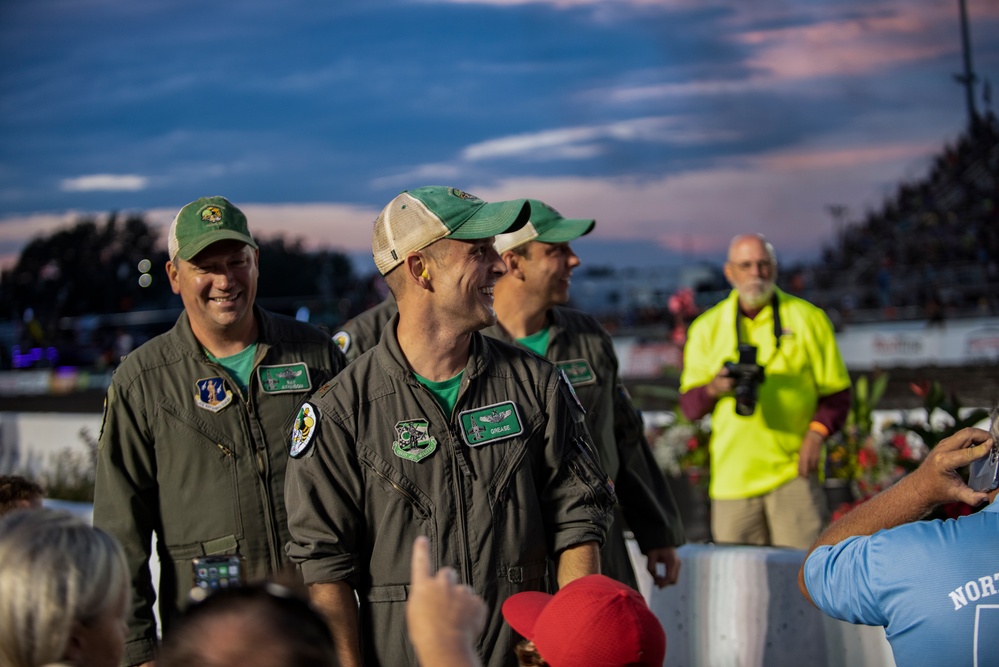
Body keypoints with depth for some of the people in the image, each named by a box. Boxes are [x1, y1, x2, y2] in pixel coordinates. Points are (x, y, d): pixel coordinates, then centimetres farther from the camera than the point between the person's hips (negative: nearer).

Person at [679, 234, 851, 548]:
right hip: (732, 474, 2)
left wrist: (817, 432, -9)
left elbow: (836, 392, 8)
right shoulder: (707, 328, 11)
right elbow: (689, 404, 9)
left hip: (794, 471, -2)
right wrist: (714, 389, -13)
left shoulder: (807, 318, 7)